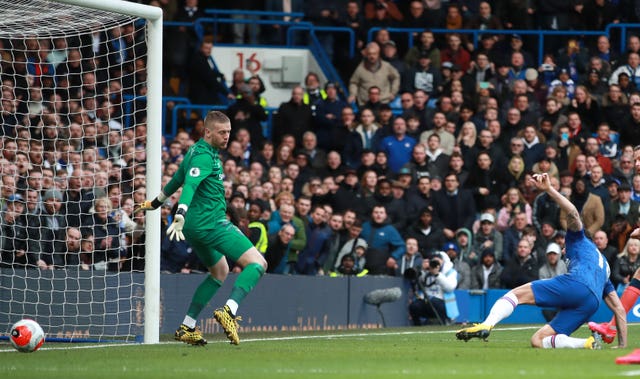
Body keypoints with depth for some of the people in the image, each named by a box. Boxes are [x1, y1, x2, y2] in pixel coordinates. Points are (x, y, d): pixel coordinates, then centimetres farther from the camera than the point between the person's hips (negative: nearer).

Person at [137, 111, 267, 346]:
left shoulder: (196, 151, 17)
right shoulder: (204, 156, -14)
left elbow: (177, 179, 32)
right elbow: (189, 185, -29)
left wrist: (156, 202, 46)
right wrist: (180, 217, -42)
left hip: (196, 227, 10)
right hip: (212, 223, -10)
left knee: (220, 271, 27)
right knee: (258, 263, -13)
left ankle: (187, 327, 21)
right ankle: (229, 311, -31)